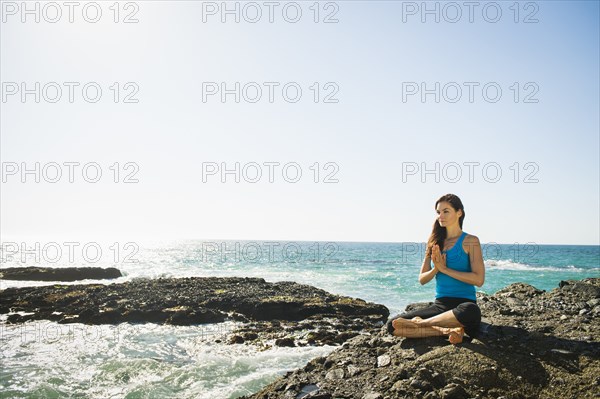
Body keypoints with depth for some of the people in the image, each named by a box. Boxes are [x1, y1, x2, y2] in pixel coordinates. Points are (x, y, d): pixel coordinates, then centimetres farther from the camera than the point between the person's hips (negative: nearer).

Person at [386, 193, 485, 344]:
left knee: (470, 312, -43)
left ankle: (420, 323, -20)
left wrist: (445, 269, -14)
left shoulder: (470, 241, -1)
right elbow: (422, 279, 11)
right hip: (440, 305, 4)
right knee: (392, 326, -13)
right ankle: (447, 330, -18)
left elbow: (479, 279, -13)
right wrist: (436, 268, -10)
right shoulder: (435, 242, 13)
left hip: (464, 303, -4)